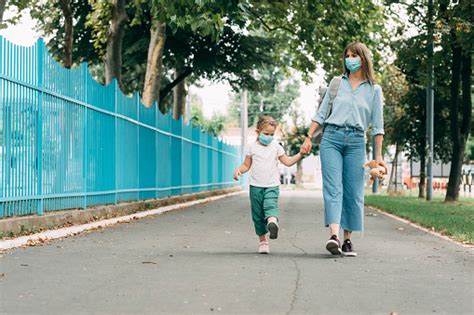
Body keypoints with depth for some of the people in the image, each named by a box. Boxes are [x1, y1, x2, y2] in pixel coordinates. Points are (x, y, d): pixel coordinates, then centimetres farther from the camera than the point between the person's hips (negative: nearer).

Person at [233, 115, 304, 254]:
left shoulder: (276, 147, 8)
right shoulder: (252, 147, 7)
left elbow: (288, 162, 11)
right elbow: (246, 165, 12)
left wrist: (300, 154, -2)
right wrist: (238, 170, -9)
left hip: (272, 186, -1)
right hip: (256, 185, 1)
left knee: (270, 205, -28)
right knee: (258, 214, 3)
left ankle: (272, 221, -56)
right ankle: (262, 240, 11)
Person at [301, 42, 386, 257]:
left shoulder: (374, 89, 9)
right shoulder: (337, 83, 12)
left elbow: (377, 126, 8)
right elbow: (321, 114, 14)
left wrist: (378, 155, 3)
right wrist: (309, 138, 5)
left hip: (356, 142, 0)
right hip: (332, 137, 0)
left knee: (353, 192, -1)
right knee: (333, 187, -13)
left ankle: (348, 239, 7)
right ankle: (334, 235, -25)